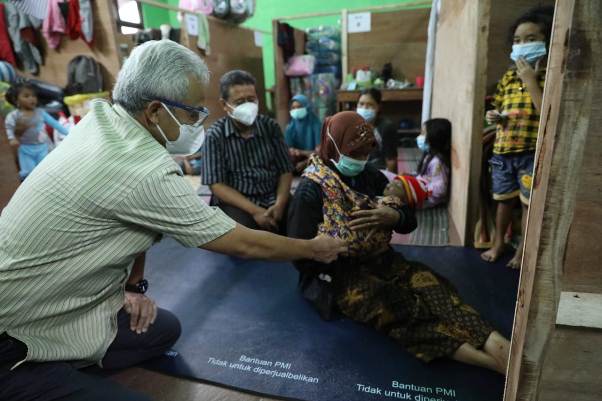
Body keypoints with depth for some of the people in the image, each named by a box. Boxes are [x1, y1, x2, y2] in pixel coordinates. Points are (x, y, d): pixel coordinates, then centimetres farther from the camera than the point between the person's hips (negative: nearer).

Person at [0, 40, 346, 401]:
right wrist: (314, 249, -8)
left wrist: (134, 285, 4)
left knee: (166, 329, 9)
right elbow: (242, 245, -22)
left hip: (58, 297, 8)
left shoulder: (101, 117, -6)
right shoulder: (147, 174, -31)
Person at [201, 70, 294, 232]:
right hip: (235, 203, -2)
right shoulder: (215, 135, -4)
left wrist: (280, 204, -14)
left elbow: (286, 171, 5)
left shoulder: (270, 126, 4)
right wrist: (254, 211, -18)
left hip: (272, 198, 3)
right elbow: (217, 185, -8)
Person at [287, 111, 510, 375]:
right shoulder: (311, 189, -11)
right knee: (398, 308, -30)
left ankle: (495, 344, -37)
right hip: (337, 273, -5)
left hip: (380, 260, 6)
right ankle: (494, 360, -35)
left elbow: (410, 220, 7)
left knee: (430, 284, -23)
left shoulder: (370, 176, 6)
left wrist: (393, 217, -15)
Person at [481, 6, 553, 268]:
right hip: (502, 150, 5)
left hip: (532, 153, -5)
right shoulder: (508, 76, 8)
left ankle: (522, 250, 23)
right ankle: (498, 243, 33)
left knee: (529, 204, 6)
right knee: (504, 200, 16)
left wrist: (531, 81, -18)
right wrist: (493, 116, -3)